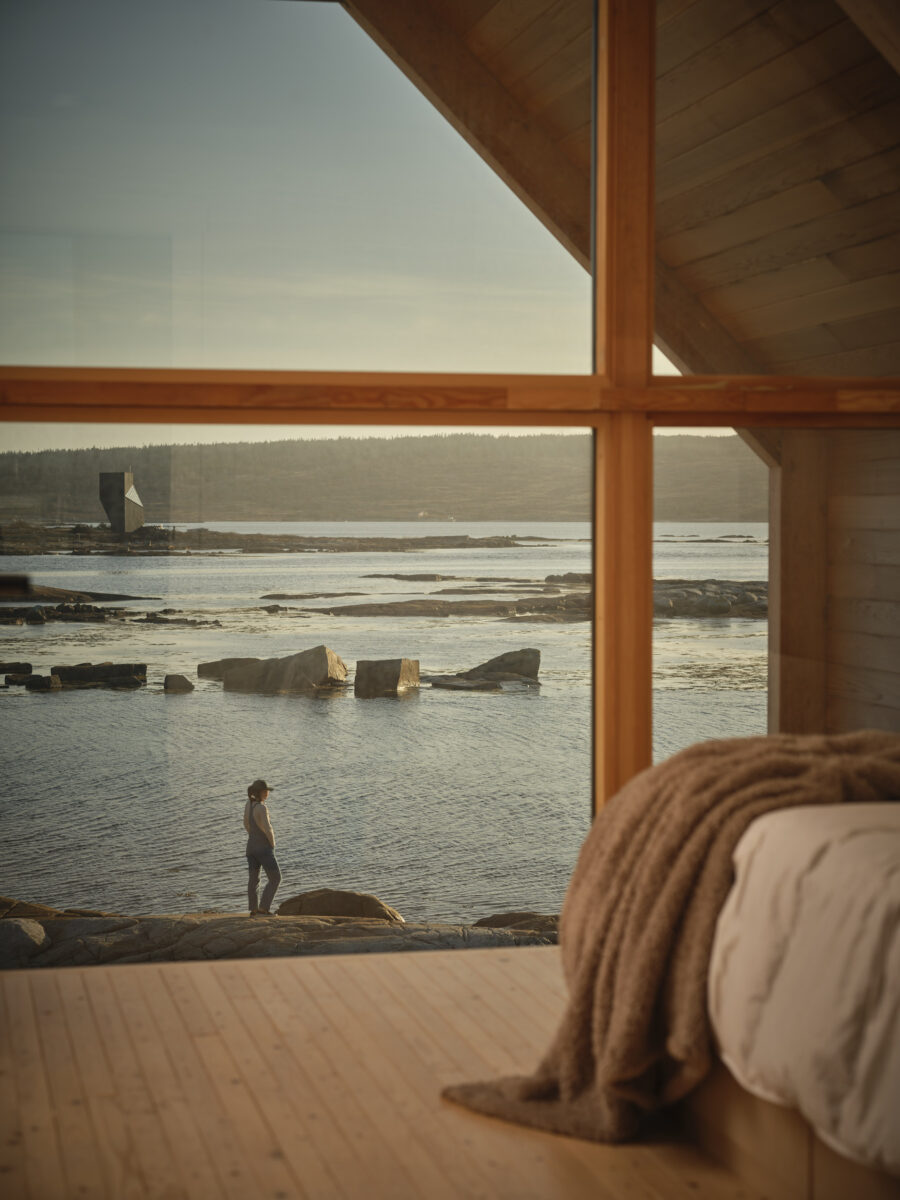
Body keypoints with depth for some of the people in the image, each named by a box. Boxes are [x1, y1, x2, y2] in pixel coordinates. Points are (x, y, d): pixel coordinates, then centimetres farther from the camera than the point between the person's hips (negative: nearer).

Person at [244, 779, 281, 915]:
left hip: (251, 846, 8)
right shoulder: (261, 808, -23)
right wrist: (272, 843, -9)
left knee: (253, 879, 13)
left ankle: (253, 910, 14)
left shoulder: (248, 803, 3)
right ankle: (263, 909, -2)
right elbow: (267, 829, -27)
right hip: (264, 848, -8)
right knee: (275, 878, 3)